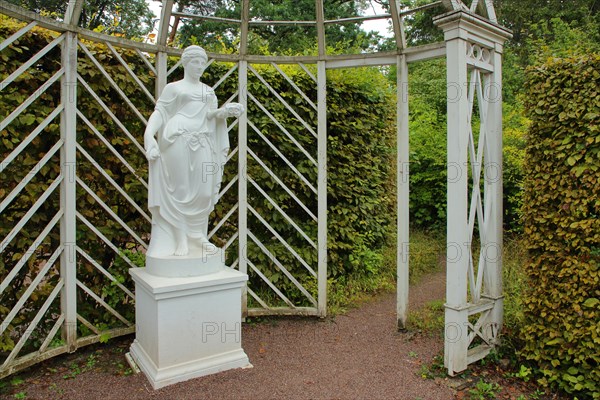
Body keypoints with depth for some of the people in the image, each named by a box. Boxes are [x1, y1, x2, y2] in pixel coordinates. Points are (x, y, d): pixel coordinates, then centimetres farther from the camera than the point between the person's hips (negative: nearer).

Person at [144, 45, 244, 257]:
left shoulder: (208, 91, 24)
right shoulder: (173, 87, 11)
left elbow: (210, 115, 13)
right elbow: (159, 112, 4)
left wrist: (226, 111, -7)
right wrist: (149, 136, -11)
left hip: (201, 144, 4)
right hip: (178, 141, -4)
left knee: (203, 192, 1)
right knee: (179, 190, -5)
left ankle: (197, 238, 13)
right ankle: (179, 241, 0)